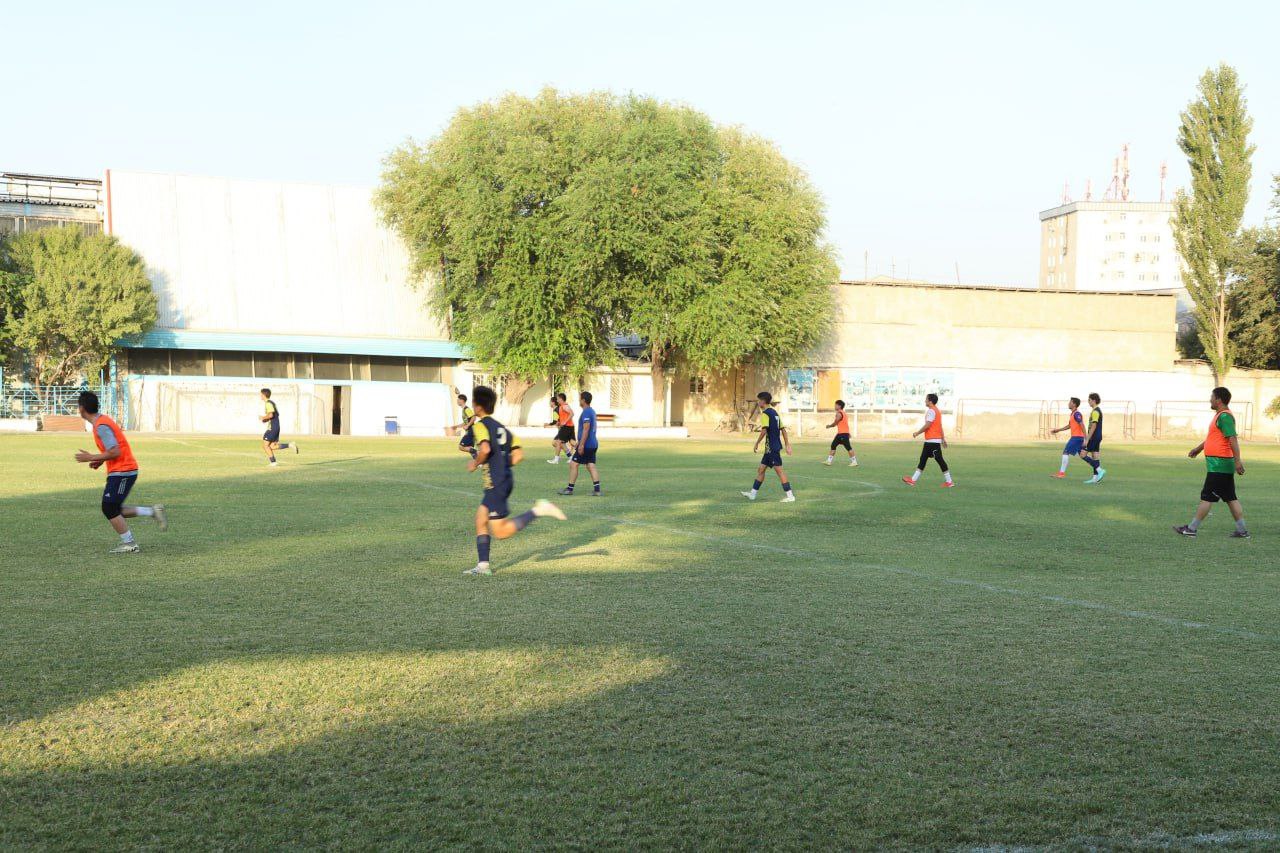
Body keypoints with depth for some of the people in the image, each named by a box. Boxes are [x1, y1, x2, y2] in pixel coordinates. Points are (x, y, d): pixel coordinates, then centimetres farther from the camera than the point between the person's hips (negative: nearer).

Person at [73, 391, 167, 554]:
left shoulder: (101, 426, -18)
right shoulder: (102, 420, 14)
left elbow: (115, 452, -24)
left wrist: (91, 458, -15)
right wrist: (100, 461, 10)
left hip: (121, 471, -10)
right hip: (125, 470, 10)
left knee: (109, 508, -5)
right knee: (114, 510, 12)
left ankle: (129, 544, -1)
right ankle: (152, 512, 9)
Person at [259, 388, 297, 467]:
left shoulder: (268, 403, -14)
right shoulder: (272, 402, 17)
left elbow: (270, 415, -28)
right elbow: (277, 414, 26)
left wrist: (263, 418, -10)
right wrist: (265, 419, 19)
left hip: (272, 427, -9)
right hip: (276, 427, 9)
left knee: (265, 445, -1)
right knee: (272, 446, 8)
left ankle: (273, 462, 0)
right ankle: (291, 445, 0)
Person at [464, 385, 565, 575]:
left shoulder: (480, 425, -9)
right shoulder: (501, 428, 15)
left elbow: (485, 449, -27)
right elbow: (518, 455, 11)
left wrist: (475, 463, -9)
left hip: (495, 484, -9)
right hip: (506, 479, 9)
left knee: (500, 532, -6)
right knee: (480, 520, 14)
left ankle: (539, 510, -15)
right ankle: (483, 565, 12)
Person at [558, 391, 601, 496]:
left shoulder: (586, 412, -15)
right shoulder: (592, 411, 16)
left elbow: (586, 429, -22)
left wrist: (581, 445, -22)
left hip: (586, 444, -9)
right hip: (593, 444, 9)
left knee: (573, 464, -2)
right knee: (591, 466, 6)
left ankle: (570, 489, 2)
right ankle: (597, 490, -1)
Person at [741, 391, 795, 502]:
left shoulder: (765, 413, -12)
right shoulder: (775, 412, 15)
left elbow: (764, 430, -22)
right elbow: (783, 429, 15)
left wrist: (757, 443, -13)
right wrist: (787, 445, 16)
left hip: (772, 447, -10)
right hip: (772, 447, 10)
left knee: (779, 470, -7)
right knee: (761, 469, 14)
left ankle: (790, 496, -7)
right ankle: (753, 493, 20)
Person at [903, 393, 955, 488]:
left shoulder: (931, 411, -14)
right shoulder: (937, 411, 17)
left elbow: (927, 425, -21)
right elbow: (940, 426, 19)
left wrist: (917, 433, -11)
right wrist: (943, 439, 21)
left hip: (932, 440, -10)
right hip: (930, 441, 10)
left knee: (939, 460, -6)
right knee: (923, 459, 11)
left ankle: (949, 482, -4)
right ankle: (913, 480, 14)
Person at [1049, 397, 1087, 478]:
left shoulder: (1076, 414, -14)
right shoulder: (1072, 414, 16)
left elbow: (1082, 426, -20)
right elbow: (1069, 426, 28)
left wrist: (1086, 439, -23)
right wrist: (1058, 430, 25)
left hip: (1077, 437, -10)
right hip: (1076, 437, 10)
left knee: (1066, 452, -7)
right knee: (1082, 455, 11)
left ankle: (1062, 473, -5)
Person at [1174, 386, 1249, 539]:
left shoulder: (1224, 416, -16)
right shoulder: (1220, 415, 16)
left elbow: (1233, 438, -23)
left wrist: (1238, 461, -27)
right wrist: (1199, 448, 37)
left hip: (1218, 465, -10)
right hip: (1222, 465, 10)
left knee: (1207, 497, -4)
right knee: (1231, 498, 10)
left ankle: (1192, 529, 0)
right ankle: (1242, 530, 12)